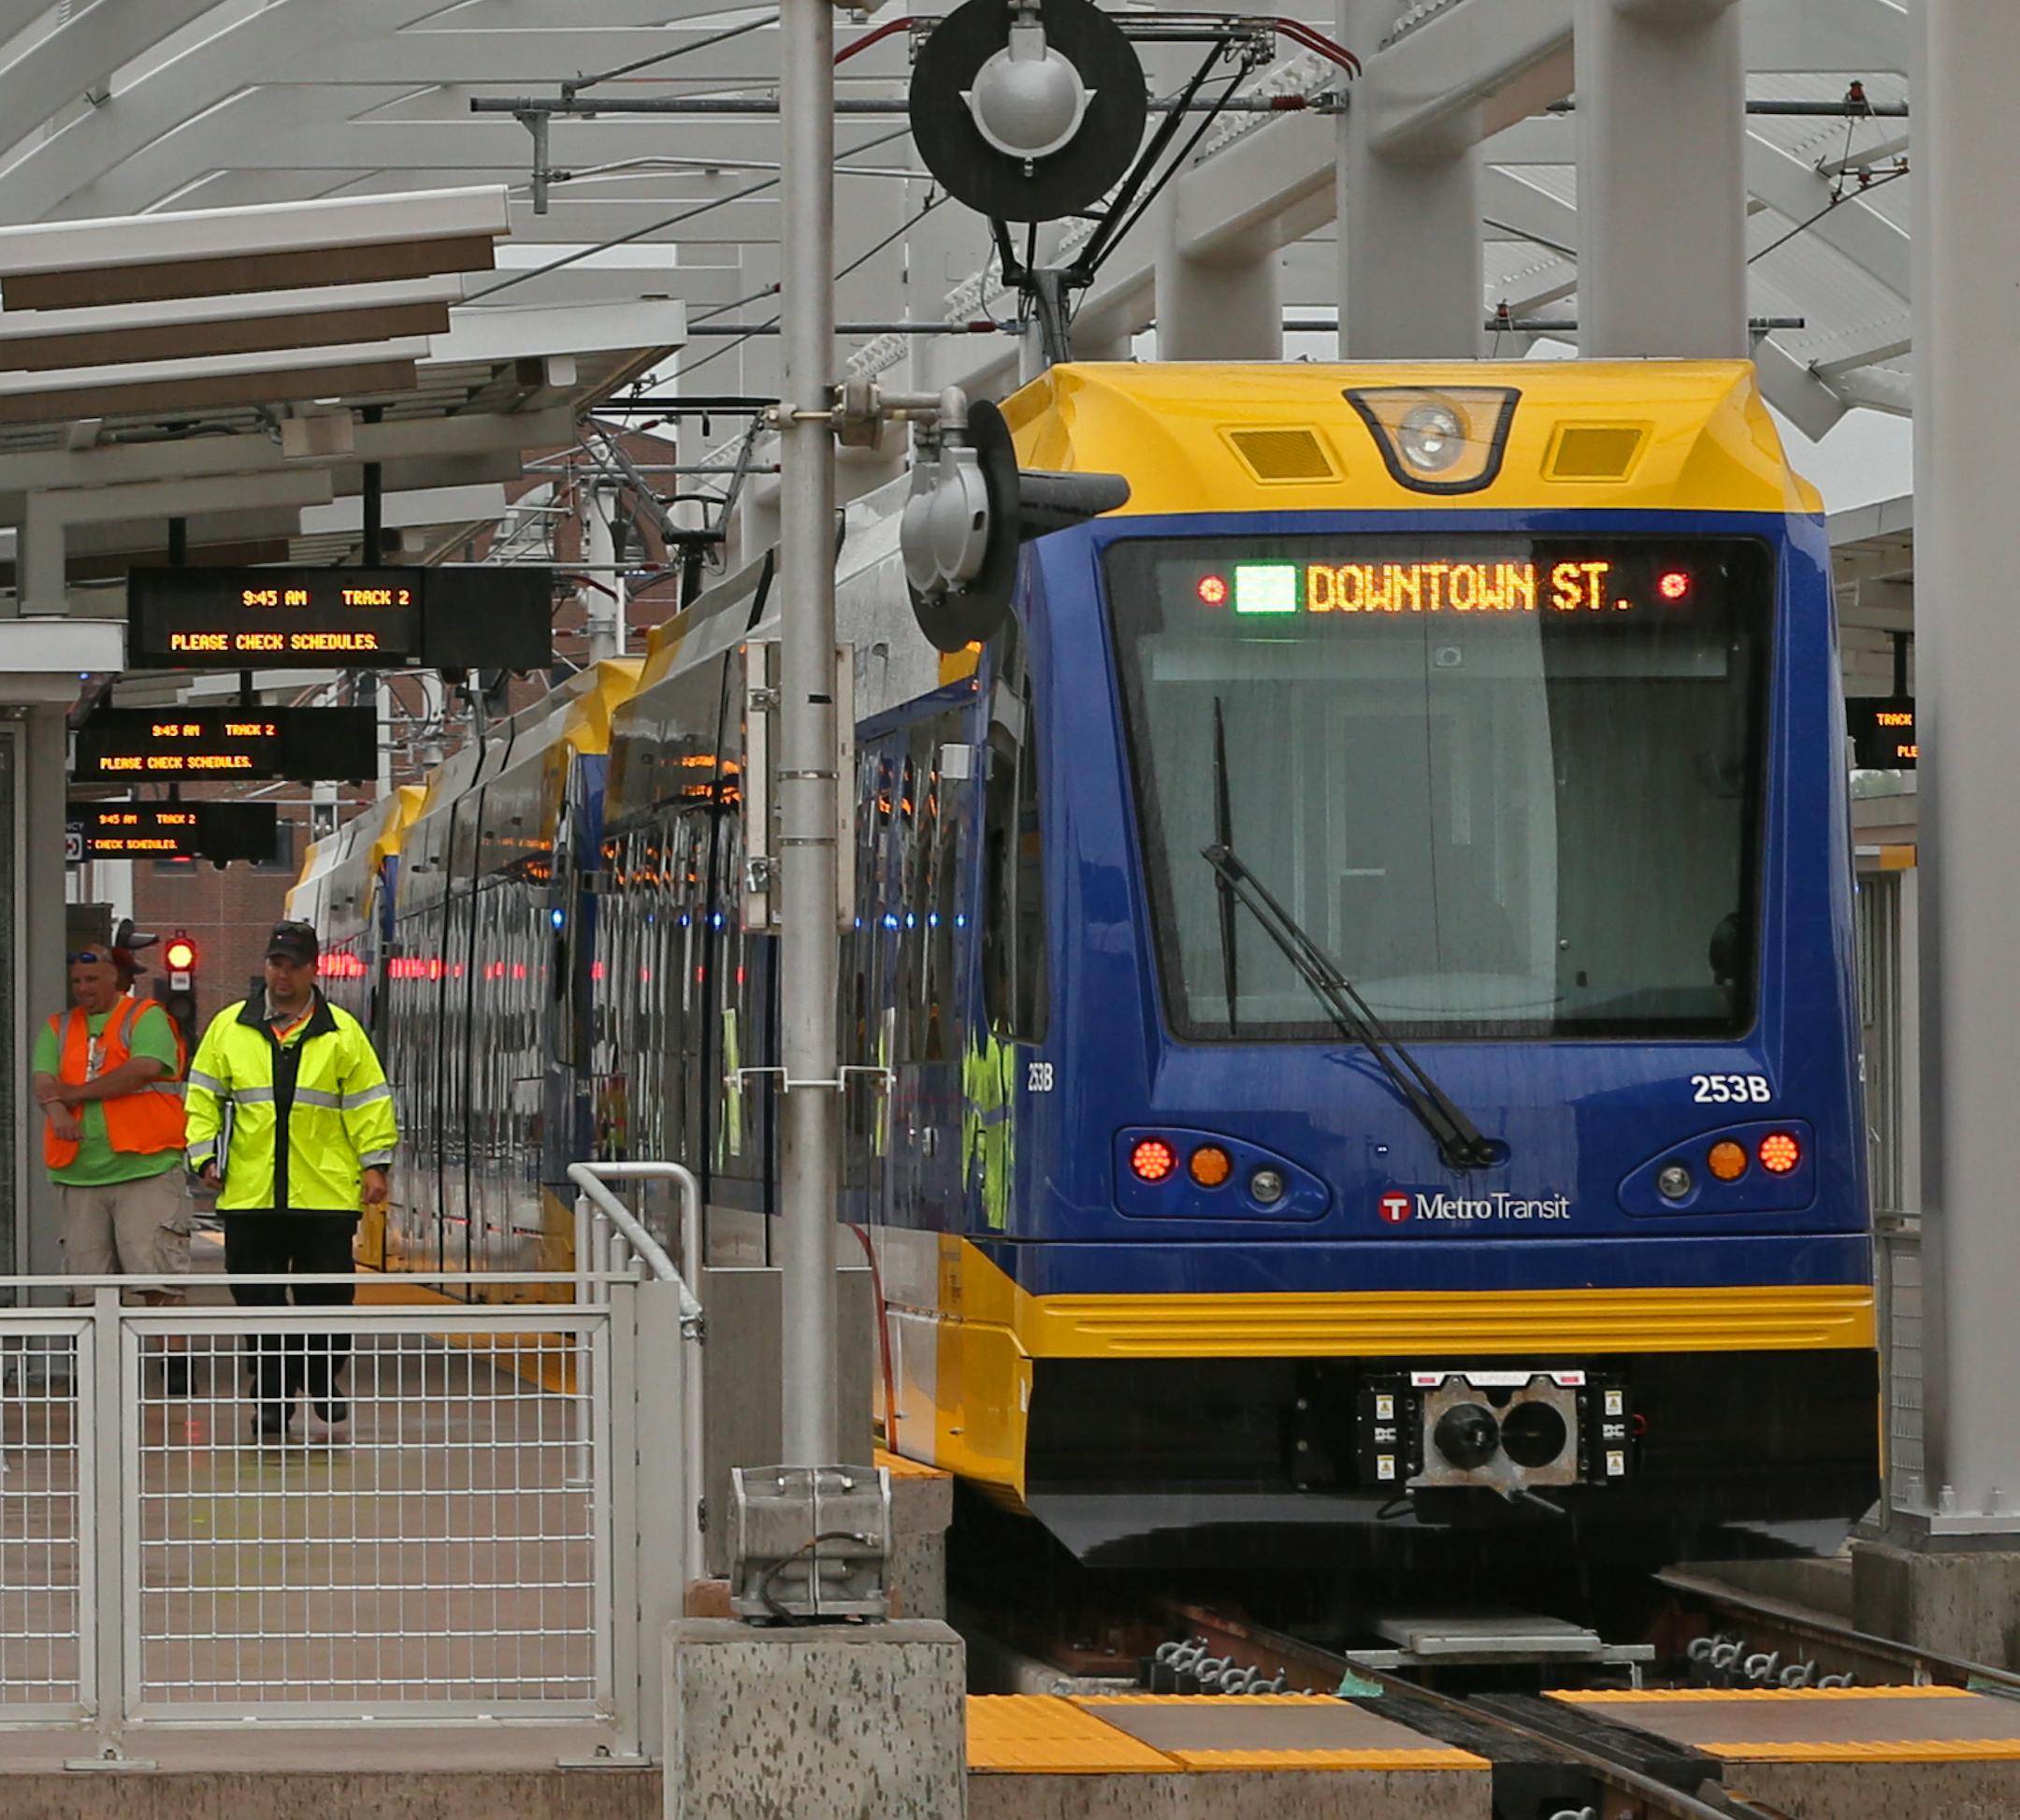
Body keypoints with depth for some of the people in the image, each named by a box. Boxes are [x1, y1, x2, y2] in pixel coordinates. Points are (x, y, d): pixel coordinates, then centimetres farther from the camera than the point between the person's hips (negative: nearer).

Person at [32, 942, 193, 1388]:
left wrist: (77, 1092, -7)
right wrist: (56, 1110, -18)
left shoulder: (146, 1018, 3)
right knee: (88, 1280, 5)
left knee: (159, 1277, -9)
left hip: (144, 1167, -5)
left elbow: (145, 1068, -13)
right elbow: (44, 1079, 6)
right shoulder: (59, 1029, 18)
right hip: (79, 1175, 5)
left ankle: (177, 1368, -6)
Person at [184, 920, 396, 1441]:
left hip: (327, 1197, -1)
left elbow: (369, 1103, 6)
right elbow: (203, 1099, 13)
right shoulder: (229, 1028, 9)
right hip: (249, 1197, 1)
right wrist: (206, 1157, 3)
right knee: (259, 1305, 2)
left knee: (325, 1302, 2)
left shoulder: (342, 1033, 5)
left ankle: (324, 1390, 16)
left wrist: (374, 1165, -1)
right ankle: (270, 1399, 8)